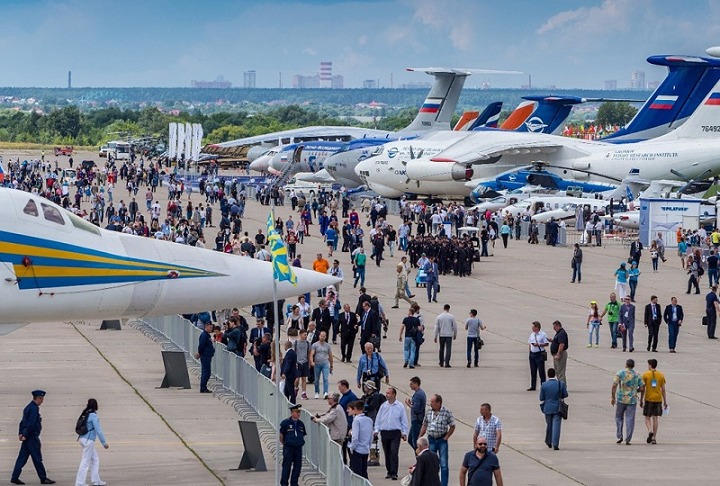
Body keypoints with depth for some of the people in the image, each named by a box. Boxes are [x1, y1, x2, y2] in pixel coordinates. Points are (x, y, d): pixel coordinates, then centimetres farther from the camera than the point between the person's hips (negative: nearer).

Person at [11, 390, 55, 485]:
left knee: (22, 457, 8)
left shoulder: (29, 407, 16)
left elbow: (23, 421, 19)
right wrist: (25, 435, -16)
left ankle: (14, 477, 6)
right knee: (37, 458, -2)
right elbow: (31, 424, -21)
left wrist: (20, 433, 13)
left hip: (28, 437, 9)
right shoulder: (34, 408, -16)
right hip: (32, 437, -9)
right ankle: (43, 478, 4)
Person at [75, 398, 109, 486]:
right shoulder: (93, 416, -16)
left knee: (95, 459, 17)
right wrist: (104, 443, -10)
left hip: (83, 439, 9)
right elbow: (98, 431, -16)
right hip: (89, 441, -9)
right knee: (85, 462, -3)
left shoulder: (86, 414, 8)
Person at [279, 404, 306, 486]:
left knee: (297, 466, 6)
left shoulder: (301, 424, 8)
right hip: (288, 448, -5)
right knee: (287, 467, -2)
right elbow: (281, 436, -1)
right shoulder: (285, 423, -7)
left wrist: (300, 442, 11)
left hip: (298, 448, 5)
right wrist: (285, 444, 3)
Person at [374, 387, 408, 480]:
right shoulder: (383, 406, 8)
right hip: (385, 432, 4)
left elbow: (404, 420, 4)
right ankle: (389, 472, 18)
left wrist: (404, 432, 0)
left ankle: (394, 473, -14)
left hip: (395, 432, -4)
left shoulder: (400, 406, 0)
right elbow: (378, 419, 13)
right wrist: (377, 430, 5)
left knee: (394, 452, -13)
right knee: (387, 453, 8)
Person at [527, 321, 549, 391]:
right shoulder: (532, 334, 13)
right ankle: (533, 386, 16)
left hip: (539, 354, -7)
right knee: (533, 371, 10)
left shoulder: (543, 334, -7)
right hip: (532, 353, 7)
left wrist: (539, 344, -19)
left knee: (541, 371, -3)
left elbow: (547, 344, -10)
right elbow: (529, 342, 25)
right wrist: (529, 346, 6)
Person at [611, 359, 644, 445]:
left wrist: (612, 397, -6)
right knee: (630, 420, 3)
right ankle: (628, 440, -3)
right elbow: (642, 388, 1)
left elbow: (614, 386, -12)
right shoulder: (637, 375, 2)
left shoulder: (620, 373, -4)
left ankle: (620, 436, 6)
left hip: (621, 399, -1)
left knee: (619, 417, 17)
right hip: (632, 400, 1)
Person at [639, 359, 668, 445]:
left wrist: (641, 400, 4)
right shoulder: (661, 375, 4)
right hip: (658, 399, 2)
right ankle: (654, 438, 5)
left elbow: (643, 389, -4)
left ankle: (650, 431, -19)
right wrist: (665, 402, 9)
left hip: (648, 399, -2)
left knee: (647, 417, 7)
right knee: (655, 418, 6)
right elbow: (663, 390, 4)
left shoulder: (645, 375, -4)